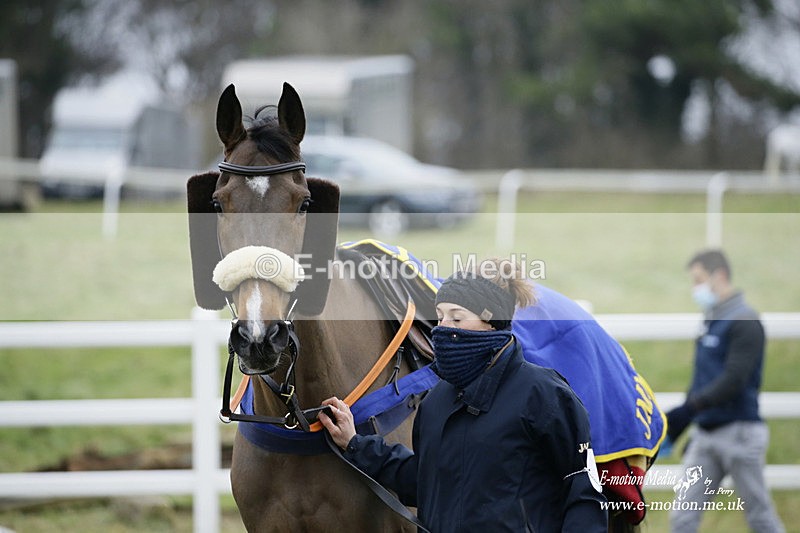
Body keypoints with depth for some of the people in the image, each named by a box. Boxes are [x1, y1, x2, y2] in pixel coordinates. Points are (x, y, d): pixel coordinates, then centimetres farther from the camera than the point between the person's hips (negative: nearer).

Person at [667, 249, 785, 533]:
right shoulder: (711, 323, 15)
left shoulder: (745, 322, -12)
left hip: (739, 432, -8)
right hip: (706, 435, 8)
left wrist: (687, 410, -25)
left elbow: (734, 381, -21)